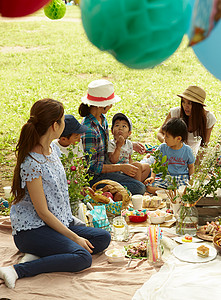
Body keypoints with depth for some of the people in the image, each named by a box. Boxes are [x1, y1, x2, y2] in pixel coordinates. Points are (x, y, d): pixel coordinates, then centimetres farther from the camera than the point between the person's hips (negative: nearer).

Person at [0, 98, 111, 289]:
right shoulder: (32, 163, -22)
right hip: (31, 229, -9)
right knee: (83, 258, -25)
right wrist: (74, 237, -15)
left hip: (60, 222, 9)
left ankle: (41, 255, -8)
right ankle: (17, 271, -21)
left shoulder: (53, 148, 5)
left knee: (103, 238, -3)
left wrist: (73, 223, 14)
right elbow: (42, 212, -18)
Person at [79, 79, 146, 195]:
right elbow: (91, 167, -23)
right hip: (94, 177, -9)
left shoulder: (102, 118, 3)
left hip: (104, 166, 9)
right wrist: (121, 167, -18)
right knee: (139, 188, -18)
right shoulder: (89, 129, -26)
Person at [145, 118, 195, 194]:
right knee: (148, 186, -25)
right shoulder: (162, 148, 1)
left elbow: (191, 167, 11)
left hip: (182, 178, -1)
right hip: (165, 177, 1)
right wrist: (152, 176, -9)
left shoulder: (187, 150, -1)